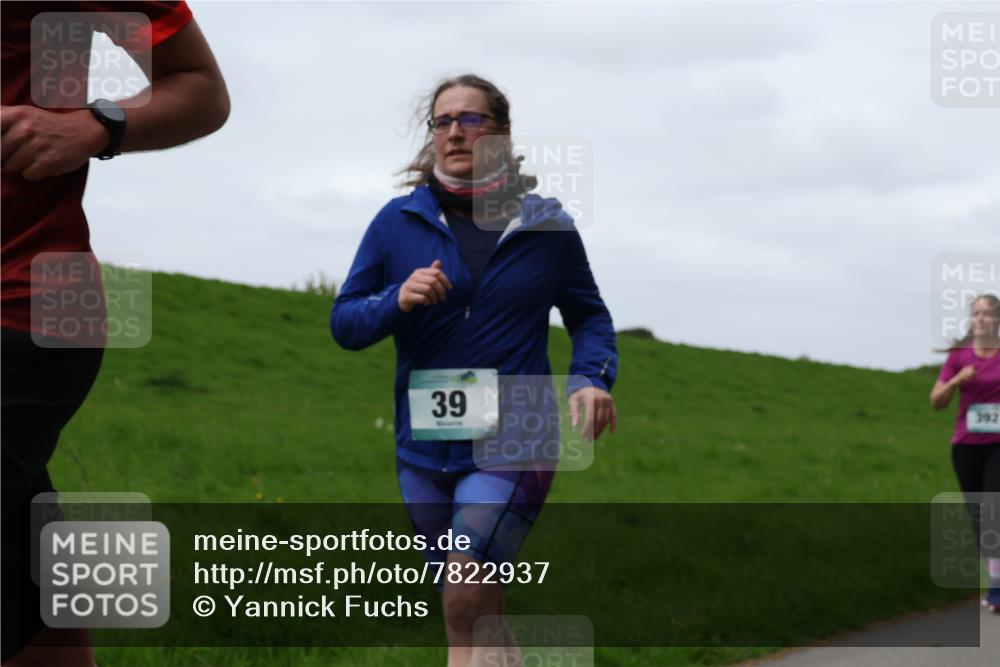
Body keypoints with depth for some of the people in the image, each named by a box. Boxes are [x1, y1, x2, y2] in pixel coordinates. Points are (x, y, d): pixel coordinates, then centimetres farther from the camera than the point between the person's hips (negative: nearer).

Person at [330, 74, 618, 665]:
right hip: (424, 445, 3)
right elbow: (344, 322, 3)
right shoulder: (398, 222, 2)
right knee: (478, 606, 15)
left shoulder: (546, 226, 1)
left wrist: (594, 379, -7)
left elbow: (590, 317, 12)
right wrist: (396, 302, -17)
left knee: (467, 592, -21)